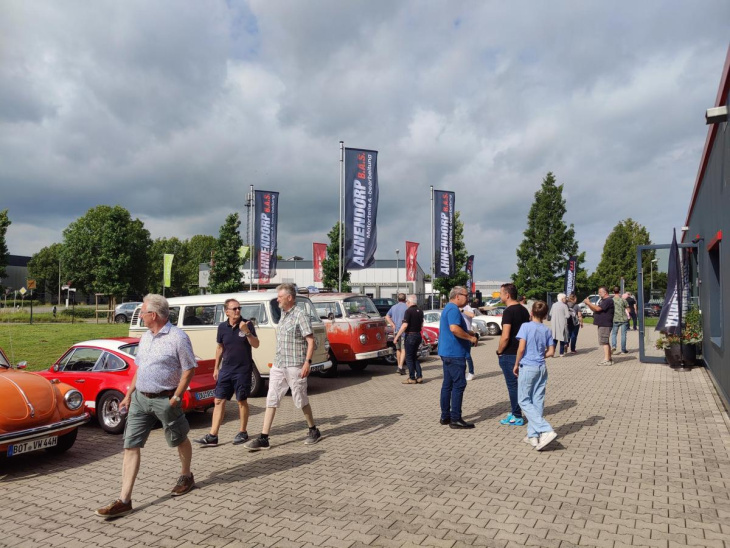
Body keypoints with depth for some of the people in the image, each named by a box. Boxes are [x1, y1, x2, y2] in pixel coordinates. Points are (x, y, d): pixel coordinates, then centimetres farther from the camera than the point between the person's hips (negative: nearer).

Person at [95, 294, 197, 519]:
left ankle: (186, 477, 38)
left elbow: (189, 369, -14)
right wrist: (128, 395, 13)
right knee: (131, 446, 1)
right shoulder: (145, 337, 8)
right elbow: (140, 369, 17)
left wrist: (176, 398, -17)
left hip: (164, 399, -7)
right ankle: (124, 501, 5)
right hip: (140, 398, 7)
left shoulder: (177, 337, -16)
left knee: (179, 441, 13)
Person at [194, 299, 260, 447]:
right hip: (226, 369, 4)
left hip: (243, 370, -3)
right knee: (219, 401, 3)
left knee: (242, 401, 6)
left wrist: (247, 332, -26)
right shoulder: (222, 327, 3)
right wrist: (216, 368, 13)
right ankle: (212, 436, 8)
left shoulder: (247, 324, -6)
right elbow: (220, 348, 13)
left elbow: (256, 345, -11)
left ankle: (243, 433, 20)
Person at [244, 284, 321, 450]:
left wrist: (307, 362, -23)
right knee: (271, 400, 4)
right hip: (278, 365, 8)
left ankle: (313, 431, 24)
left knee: (300, 400, 5)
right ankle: (263, 439, 6)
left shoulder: (300, 315, -11)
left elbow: (310, 341, -15)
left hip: (295, 366, -8)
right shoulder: (283, 315, 13)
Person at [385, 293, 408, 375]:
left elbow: (387, 317, 2)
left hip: (396, 331, 5)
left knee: (398, 349, 17)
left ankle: (399, 367, 23)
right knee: (403, 349, -6)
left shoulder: (393, 307, 9)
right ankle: (400, 367, -17)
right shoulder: (407, 307, -7)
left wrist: (393, 325, -3)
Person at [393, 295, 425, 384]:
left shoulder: (409, 311, -15)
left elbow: (404, 325, -21)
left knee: (409, 357, 2)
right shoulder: (420, 311, 8)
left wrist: (397, 336, -18)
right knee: (414, 357, 17)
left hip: (410, 336, -7)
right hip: (418, 335, 7)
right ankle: (419, 376, 13)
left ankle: (412, 378, 4)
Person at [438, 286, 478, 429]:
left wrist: (468, 334, 20)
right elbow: (454, 328, -29)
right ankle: (455, 419, -4)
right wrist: (470, 338, -18)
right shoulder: (453, 309, -14)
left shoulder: (448, 308, 19)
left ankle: (445, 416, 18)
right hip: (454, 353, -11)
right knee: (459, 384, -7)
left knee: (448, 385, 12)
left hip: (448, 353, 11)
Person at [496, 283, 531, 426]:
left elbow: (505, 337, -23)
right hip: (522, 353, 8)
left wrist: (499, 351, -10)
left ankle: (517, 417, 8)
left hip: (509, 354, -8)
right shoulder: (524, 310, 8)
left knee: (512, 385, 0)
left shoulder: (509, 311, -18)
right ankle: (515, 412, 26)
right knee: (517, 384, 17)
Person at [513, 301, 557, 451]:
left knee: (524, 401, 2)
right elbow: (551, 352, 5)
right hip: (542, 368, 5)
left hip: (527, 367, -5)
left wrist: (516, 364, -4)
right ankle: (533, 435, 15)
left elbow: (521, 348, -16)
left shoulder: (526, 326, -10)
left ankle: (547, 431, -10)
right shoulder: (547, 330, 4)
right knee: (538, 401, 10)